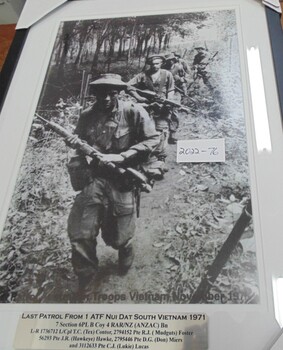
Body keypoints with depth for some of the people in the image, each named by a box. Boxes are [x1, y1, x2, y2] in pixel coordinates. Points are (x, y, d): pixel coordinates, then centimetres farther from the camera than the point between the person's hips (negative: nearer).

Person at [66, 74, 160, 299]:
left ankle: (126, 253, 46)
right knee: (80, 236, -4)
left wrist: (120, 157, -16)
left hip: (122, 180, -3)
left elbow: (153, 139, -9)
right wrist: (76, 143, -8)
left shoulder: (133, 112, -7)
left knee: (117, 238, 6)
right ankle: (85, 288, 17)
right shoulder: (87, 116, 4)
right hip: (93, 178, 3)